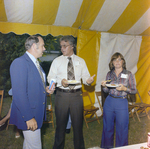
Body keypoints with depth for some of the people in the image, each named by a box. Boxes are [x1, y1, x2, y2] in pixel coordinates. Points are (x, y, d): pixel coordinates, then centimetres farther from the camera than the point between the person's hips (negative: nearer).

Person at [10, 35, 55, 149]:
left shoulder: (35, 63, 11)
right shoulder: (19, 63, -18)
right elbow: (19, 94, -23)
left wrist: (45, 89, 2)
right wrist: (29, 117, -22)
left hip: (37, 113, 9)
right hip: (29, 115, -9)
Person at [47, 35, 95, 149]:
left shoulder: (81, 61, 7)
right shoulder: (57, 61, 4)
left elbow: (85, 76, 4)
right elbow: (50, 78, 0)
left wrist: (88, 80, -19)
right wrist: (60, 81, -19)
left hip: (76, 94, 1)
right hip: (62, 94, 0)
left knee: (78, 123, 9)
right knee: (61, 123, 10)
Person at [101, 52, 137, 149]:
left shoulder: (128, 74, -4)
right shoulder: (109, 74, 4)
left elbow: (134, 91, -1)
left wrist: (125, 88, -19)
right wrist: (104, 86, -10)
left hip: (122, 103, -2)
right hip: (109, 102, 3)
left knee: (122, 129, 6)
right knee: (108, 127, 13)